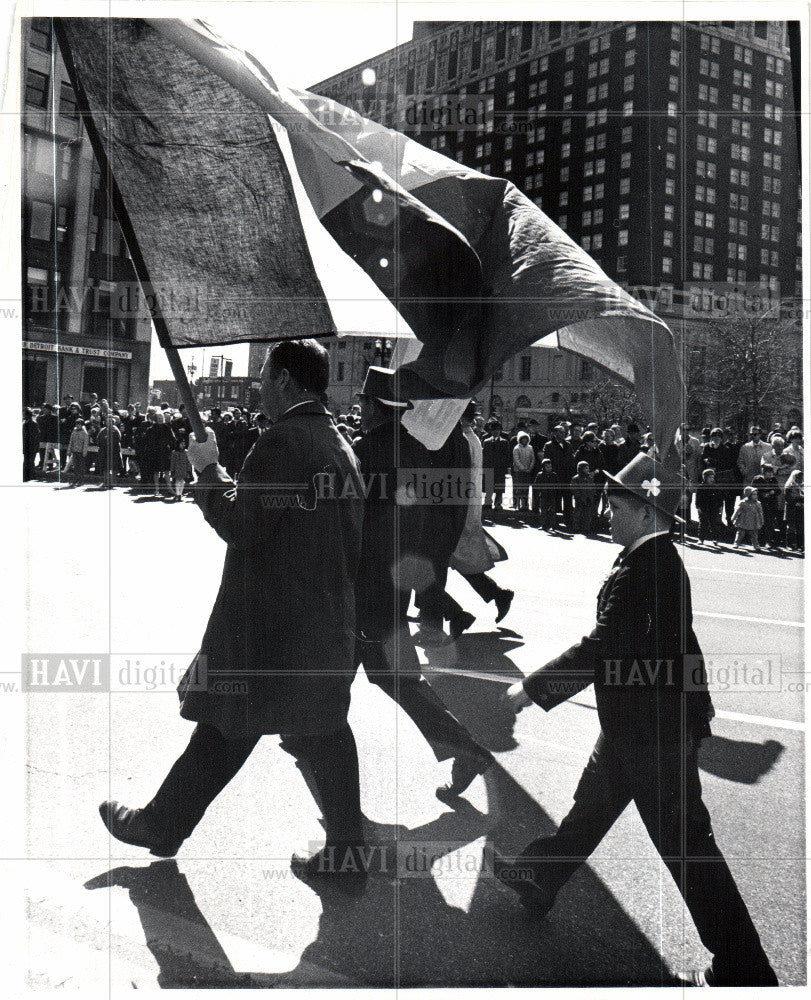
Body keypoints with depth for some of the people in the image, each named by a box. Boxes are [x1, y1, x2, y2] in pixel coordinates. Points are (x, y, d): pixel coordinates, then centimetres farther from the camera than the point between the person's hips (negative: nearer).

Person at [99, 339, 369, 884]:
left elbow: (240, 524, -18)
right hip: (328, 617, 8)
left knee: (223, 729, 6)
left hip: (268, 621, -8)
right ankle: (345, 849, 18)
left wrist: (209, 469, -6)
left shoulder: (284, 441, -16)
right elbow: (353, 544, 16)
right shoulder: (341, 444, 11)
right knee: (321, 730, 12)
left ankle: (160, 826, 23)